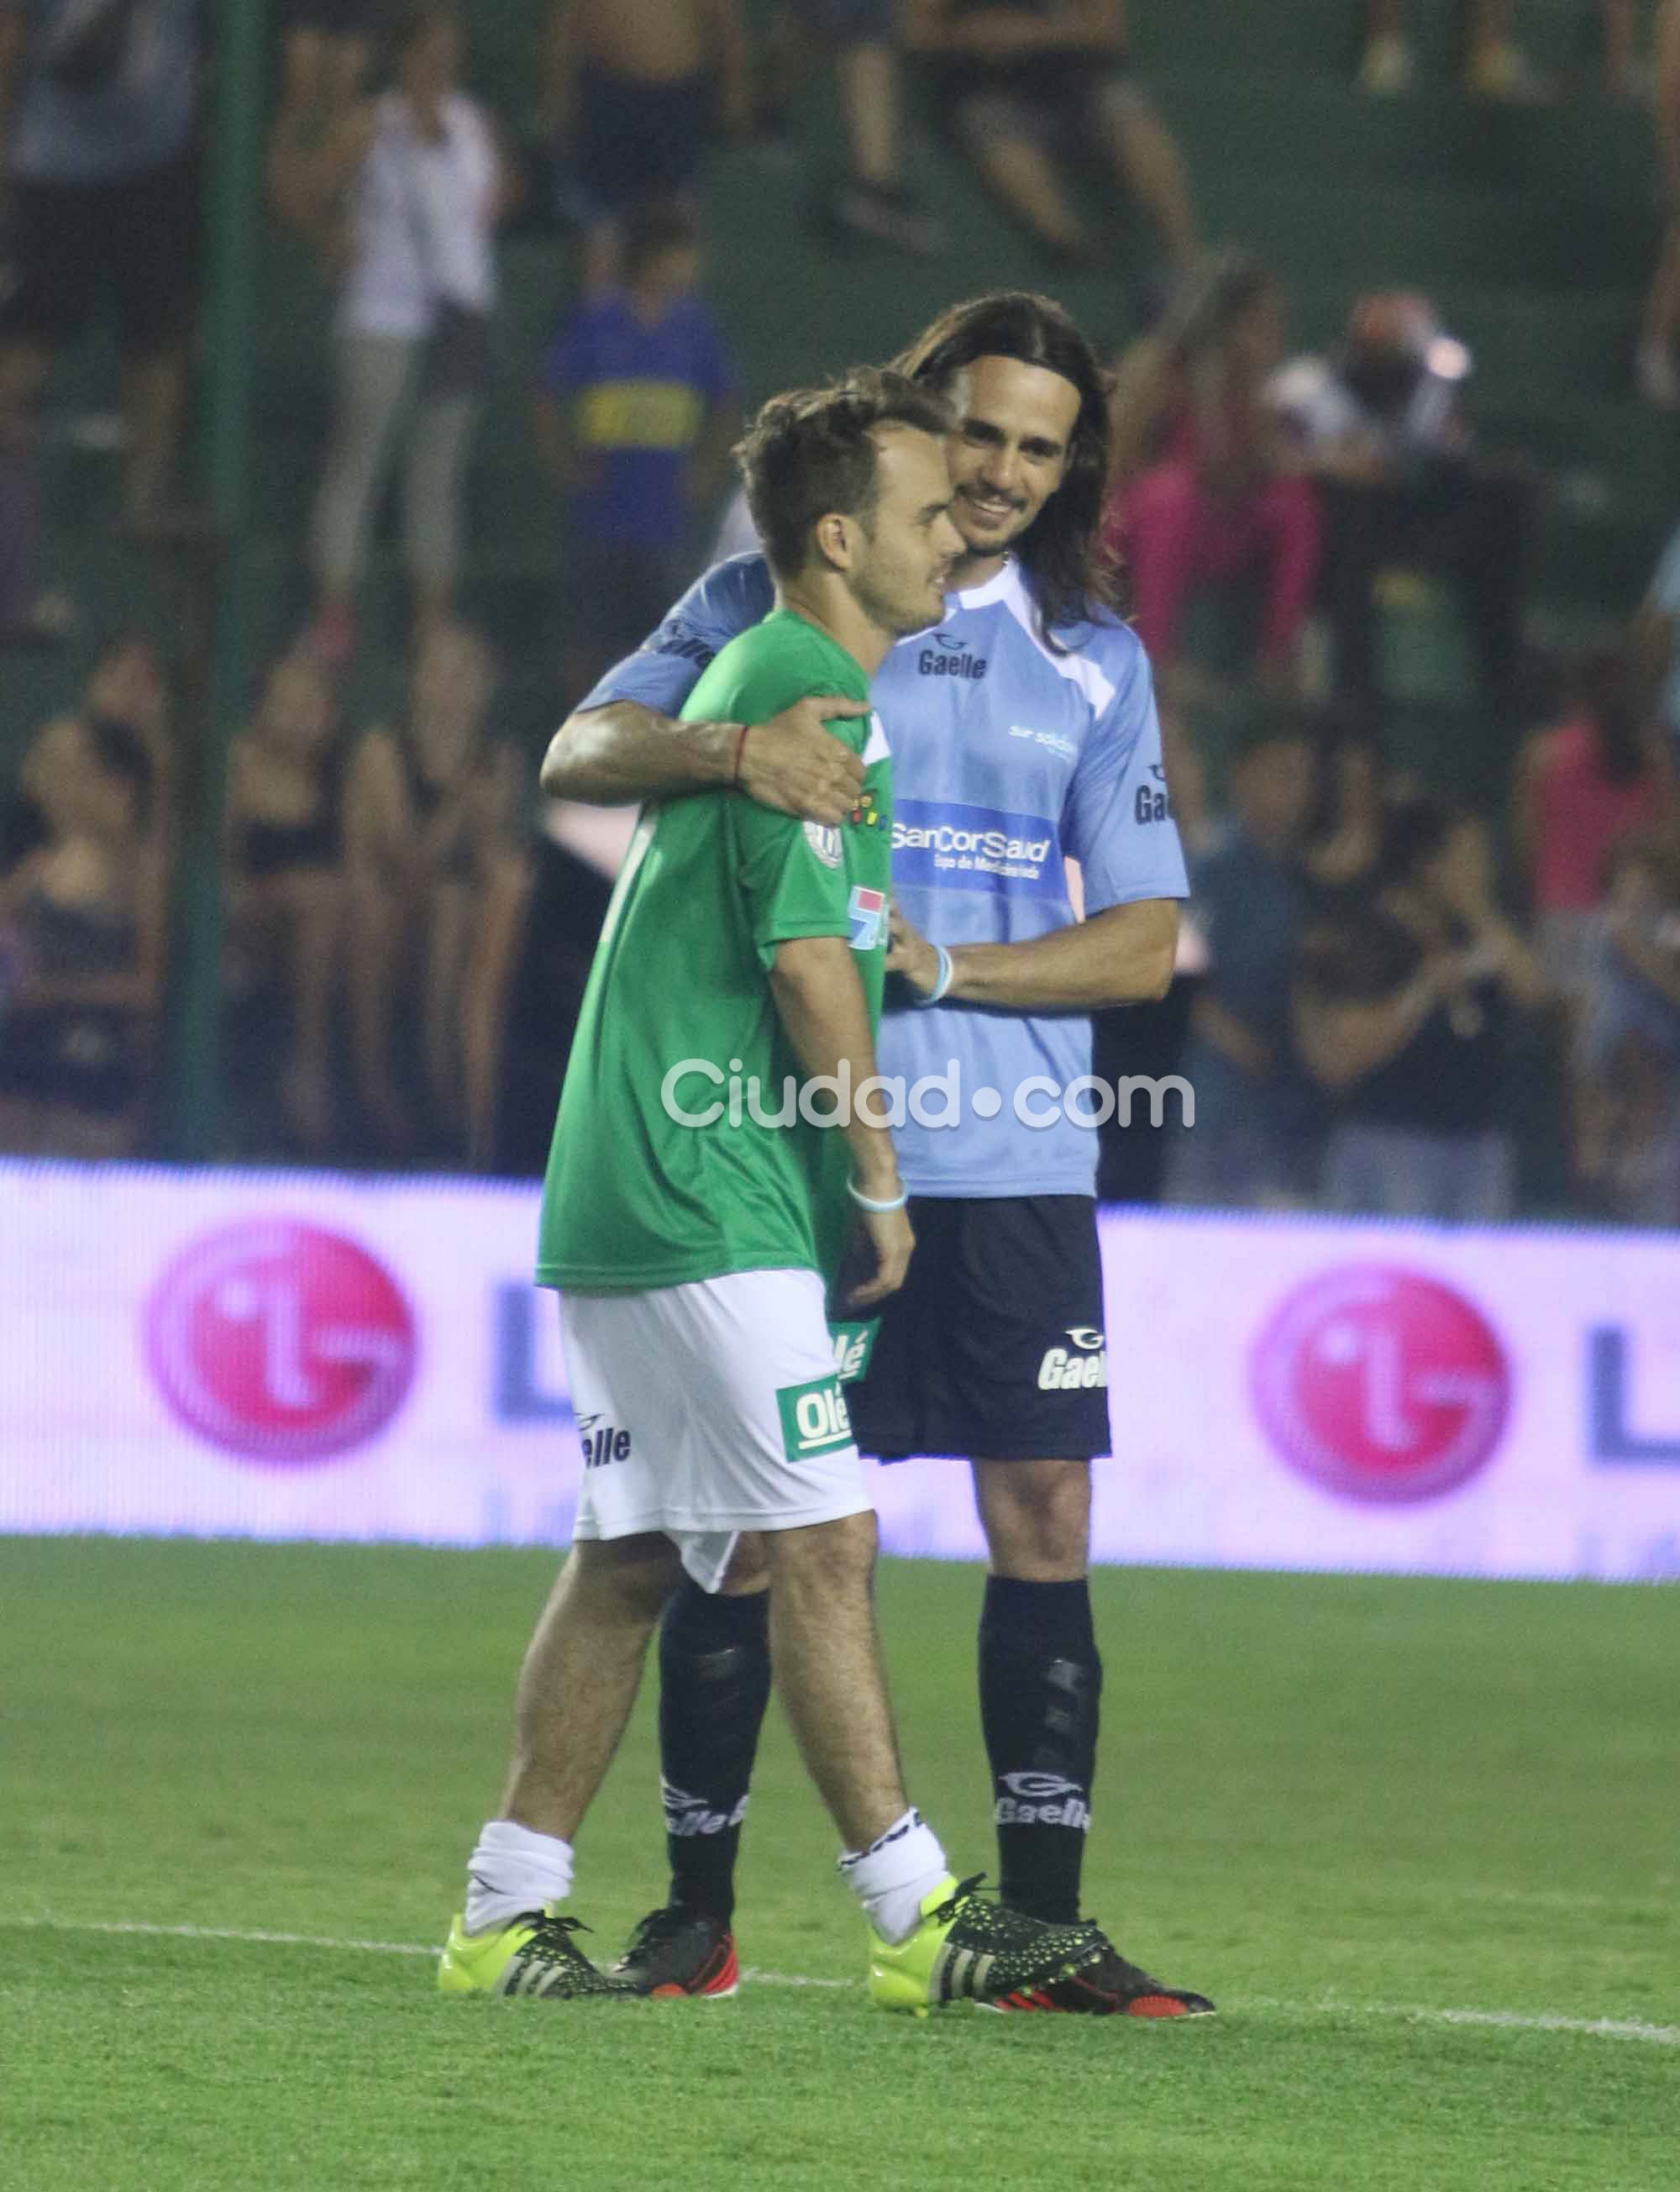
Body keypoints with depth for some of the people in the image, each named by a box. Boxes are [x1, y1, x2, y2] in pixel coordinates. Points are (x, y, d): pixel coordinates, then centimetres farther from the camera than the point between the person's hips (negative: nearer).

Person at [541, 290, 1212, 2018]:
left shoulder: (1094, 660, 10)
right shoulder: (770, 605, 4)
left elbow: (1143, 943, 6)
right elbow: (576, 755, -7)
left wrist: (947, 968, -11)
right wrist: (730, 745, -28)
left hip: (1013, 1163, 2)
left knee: (1044, 1517, -3)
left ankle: (1039, 1925, 2)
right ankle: (695, 1910, 11)